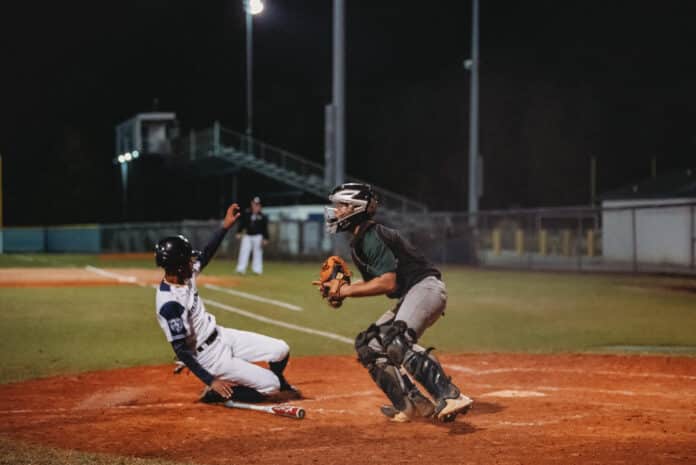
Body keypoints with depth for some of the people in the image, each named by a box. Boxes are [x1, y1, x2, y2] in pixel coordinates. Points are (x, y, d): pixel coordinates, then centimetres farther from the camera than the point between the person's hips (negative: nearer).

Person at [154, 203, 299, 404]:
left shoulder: (184, 276, -5)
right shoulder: (170, 304, -30)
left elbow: (205, 255, 13)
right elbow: (181, 350, -28)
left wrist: (225, 226, 6)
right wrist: (211, 381, -28)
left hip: (220, 336, 9)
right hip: (209, 356, -9)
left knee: (280, 350, 5)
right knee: (270, 385, -8)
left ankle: (281, 386, 34)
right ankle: (215, 394, 5)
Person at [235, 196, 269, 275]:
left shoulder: (262, 216, -5)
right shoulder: (246, 213, 0)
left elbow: (265, 228, -3)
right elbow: (242, 223, 5)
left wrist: (265, 238, -6)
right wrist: (239, 233, -2)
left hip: (258, 236, -2)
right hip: (247, 236, 2)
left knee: (257, 253, 0)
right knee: (244, 251, -2)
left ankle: (257, 270, 7)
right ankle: (241, 269, 0)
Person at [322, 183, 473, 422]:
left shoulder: (372, 237, -14)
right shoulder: (358, 241, 18)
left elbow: (388, 283, -22)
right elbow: (376, 281, 24)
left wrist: (347, 291, -15)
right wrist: (338, 288, 11)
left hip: (426, 287, -11)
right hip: (409, 297, 11)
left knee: (396, 341, -32)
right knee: (368, 346, 12)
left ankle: (450, 396, -43)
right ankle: (413, 404, 8)